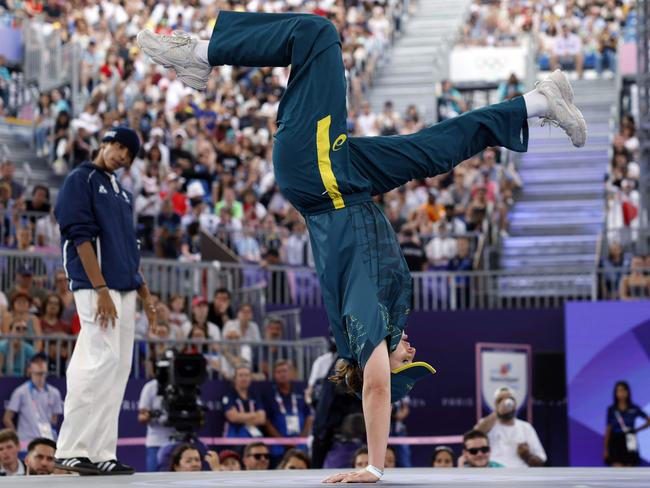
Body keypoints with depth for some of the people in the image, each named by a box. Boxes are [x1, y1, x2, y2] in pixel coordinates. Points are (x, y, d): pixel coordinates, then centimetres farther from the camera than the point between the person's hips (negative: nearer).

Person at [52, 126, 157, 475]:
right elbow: (81, 236, -12)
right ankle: (71, 450, -13)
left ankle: (102, 453, 5)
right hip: (96, 287, -9)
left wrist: (145, 295, 17)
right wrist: (101, 289, -20)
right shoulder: (81, 180, -2)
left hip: (124, 290, 9)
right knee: (101, 361, -16)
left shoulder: (121, 193, 22)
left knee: (118, 368, 4)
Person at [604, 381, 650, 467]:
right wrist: (606, 449, 2)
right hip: (615, 443, -1)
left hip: (629, 443, 1)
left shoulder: (634, 409, -1)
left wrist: (636, 430, -1)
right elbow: (608, 430, 4)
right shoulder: (611, 409, 0)